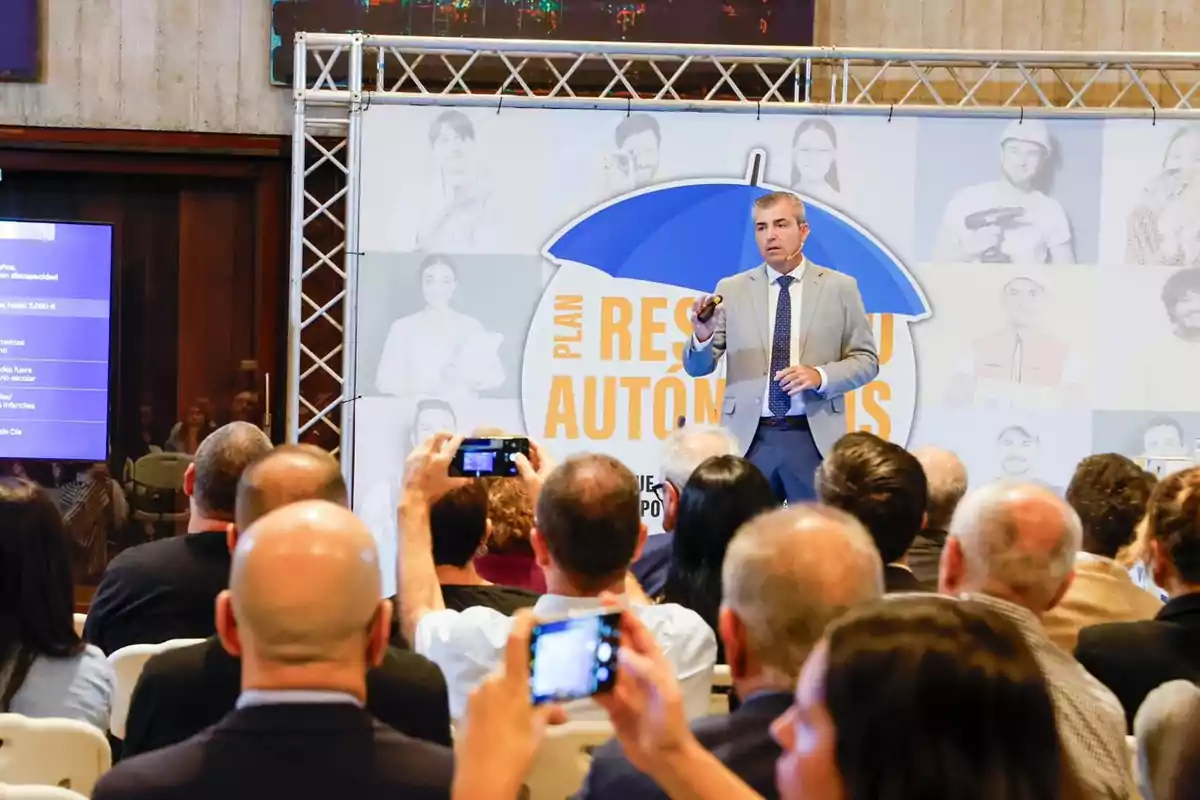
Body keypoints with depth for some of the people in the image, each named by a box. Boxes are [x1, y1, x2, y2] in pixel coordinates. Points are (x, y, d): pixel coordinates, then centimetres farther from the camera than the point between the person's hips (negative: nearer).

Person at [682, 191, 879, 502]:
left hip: (814, 436, -1)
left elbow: (866, 359, 5)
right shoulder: (732, 290, 7)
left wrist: (821, 376, -13)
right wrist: (702, 336, -17)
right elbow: (697, 367, 6)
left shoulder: (839, 288, 6)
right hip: (748, 438, 1)